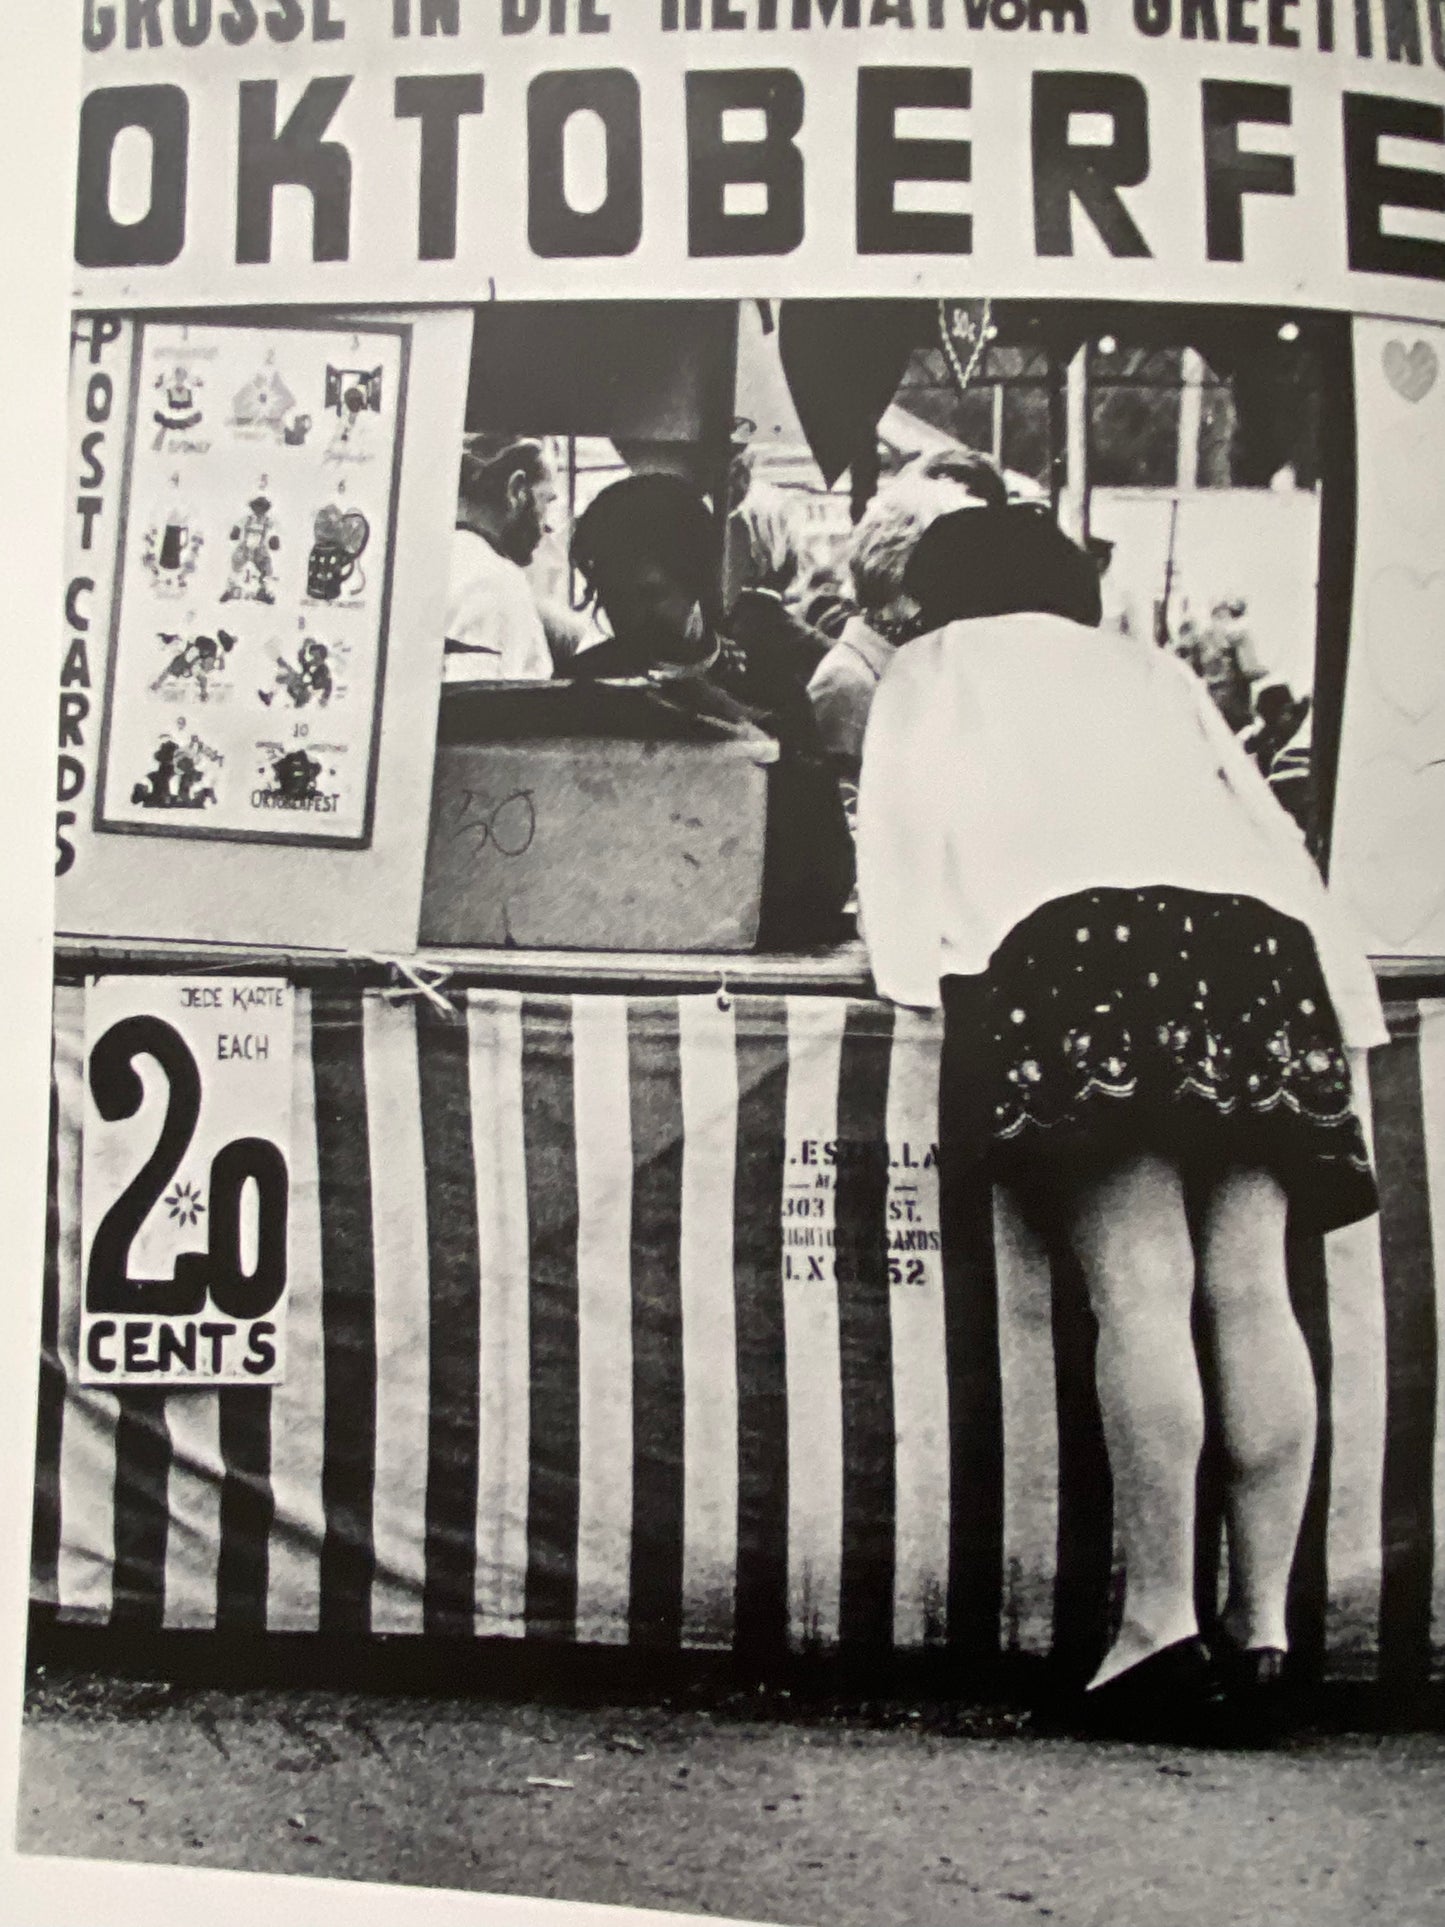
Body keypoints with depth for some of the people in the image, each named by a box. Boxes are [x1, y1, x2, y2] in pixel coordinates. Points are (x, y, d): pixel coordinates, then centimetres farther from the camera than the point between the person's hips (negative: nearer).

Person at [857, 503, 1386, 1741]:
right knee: (1251, 1293, -4)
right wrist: (1328, 988, 26)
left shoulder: (933, 668, 26)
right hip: (1248, 940, 4)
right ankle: (1263, 1625, -4)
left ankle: (1161, 1619, -16)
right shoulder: (1153, 671, 35)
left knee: (1141, 1288, -13)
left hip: (1076, 941, -4)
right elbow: (1264, 823, 28)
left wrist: (921, 963, 20)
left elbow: (903, 837, 15)